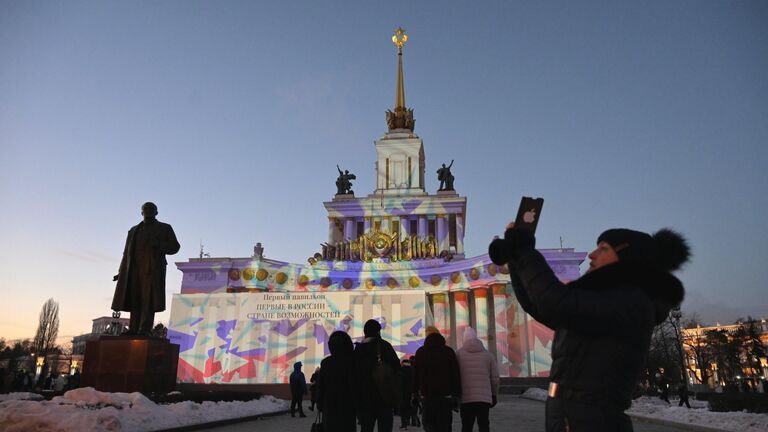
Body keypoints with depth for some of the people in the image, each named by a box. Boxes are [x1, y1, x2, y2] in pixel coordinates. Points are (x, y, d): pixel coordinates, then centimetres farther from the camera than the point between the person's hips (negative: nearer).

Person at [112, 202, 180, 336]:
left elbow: (174, 247, 1)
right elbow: (127, 253, 20)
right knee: (134, 297, -3)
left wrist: (156, 245, -15)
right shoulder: (134, 231, 23)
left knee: (149, 296, -13)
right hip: (135, 267, 5)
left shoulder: (164, 228, 10)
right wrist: (121, 273, 12)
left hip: (153, 267, -5)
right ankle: (134, 328, -4)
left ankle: (145, 328, -16)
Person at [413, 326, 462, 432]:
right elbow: (456, 375, 1)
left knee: (427, 421, 11)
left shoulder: (420, 352, 6)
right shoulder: (449, 351, 5)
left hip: (427, 395, 0)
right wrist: (456, 396, 4)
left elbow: (415, 375, 6)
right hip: (445, 395, 0)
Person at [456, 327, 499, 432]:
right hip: (484, 397, 1)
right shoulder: (487, 354, 6)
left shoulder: (459, 354, 1)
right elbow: (495, 377, 6)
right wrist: (494, 395, 16)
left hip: (465, 398, -1)